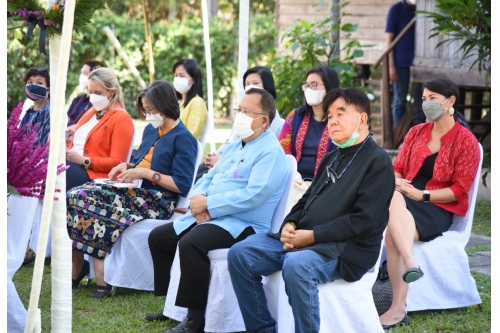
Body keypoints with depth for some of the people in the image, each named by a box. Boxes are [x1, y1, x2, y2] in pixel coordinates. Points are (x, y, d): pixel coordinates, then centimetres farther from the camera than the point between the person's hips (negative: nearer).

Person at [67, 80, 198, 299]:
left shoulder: (183, 139, -8)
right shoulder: (150, 131, 18)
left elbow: (182, 185, -16)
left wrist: (146, 173, -17)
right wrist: (127, 166, 6)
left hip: (157, 201, -9)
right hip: (133, 190, 9)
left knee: (85, 202, -26)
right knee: (76, 196, -14)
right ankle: (76, 269, -17)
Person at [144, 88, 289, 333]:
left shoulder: (270, 152, -12)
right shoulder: (233, 147, 18)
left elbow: (253, 195, -24)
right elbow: (209, 178, 18)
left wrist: (208, 204, -20)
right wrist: (198, 202, -6)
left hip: (242, 224, -10)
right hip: (207, 218, 10)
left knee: (190, 243, -33)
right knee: (158, 237, 10)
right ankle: (173, 303, 17)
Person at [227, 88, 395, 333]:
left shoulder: (377, 161, -6)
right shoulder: (332, 158, 22)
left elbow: (364, 221, -16)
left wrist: (313, 236, -18)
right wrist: (290, 225, 0)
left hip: (344, 248, -8)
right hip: (301, 237, 8)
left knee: (296, 265, -38)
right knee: (240, 254, -7)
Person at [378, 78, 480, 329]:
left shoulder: (466, 141, 0)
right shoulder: (416, 132, 15)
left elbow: (459, 190, -5)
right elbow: (397, 167, 17)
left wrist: (421, 195, -15)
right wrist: (396, 181, -8)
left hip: (438, 208, -4)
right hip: (406, 200, 5)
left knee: (392, 233, -34)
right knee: (393, 198, -36)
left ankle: (398, 308, -38)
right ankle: (411, 263, -51)